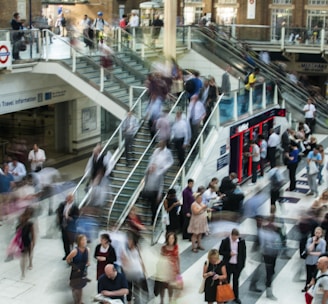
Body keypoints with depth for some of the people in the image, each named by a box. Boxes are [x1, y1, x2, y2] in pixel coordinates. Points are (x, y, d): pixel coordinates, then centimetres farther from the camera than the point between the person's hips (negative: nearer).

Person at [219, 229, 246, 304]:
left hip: (237, 265, 1)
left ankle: (236, 297, 28)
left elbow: (244, 253, 1)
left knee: (236, 281, 15)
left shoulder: (242, 241, -9)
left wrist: (243, 264, 0)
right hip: (228, 265, -1)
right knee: (226, 281, 11)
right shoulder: (225, 241, -13)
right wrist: (229, 253, -21)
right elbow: (220, 252, -6)